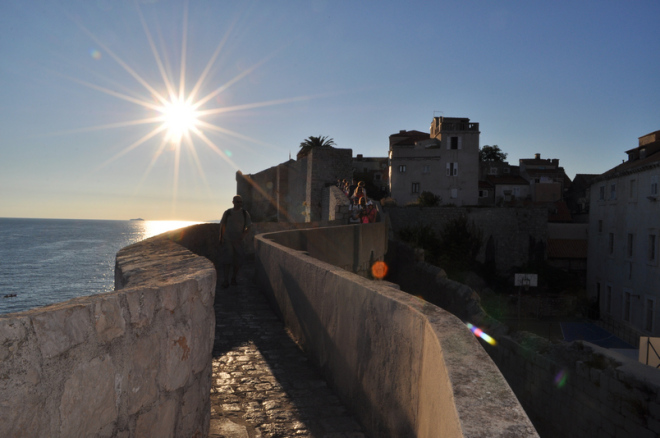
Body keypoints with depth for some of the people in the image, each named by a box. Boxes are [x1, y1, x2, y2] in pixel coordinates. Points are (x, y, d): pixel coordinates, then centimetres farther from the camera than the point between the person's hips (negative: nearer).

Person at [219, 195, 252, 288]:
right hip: (227, 240, -1)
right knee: (226, 260, -10)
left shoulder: (245, 214, 4)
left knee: (237, 261, 5)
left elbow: (248, 227, 4)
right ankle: (226, 281, -8)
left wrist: (244, 234, -14)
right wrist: (221, 237, -2)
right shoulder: (227, 213, 3)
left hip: (239, 241, 1)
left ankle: (233, 279, 22)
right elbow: (222, 226, 8)